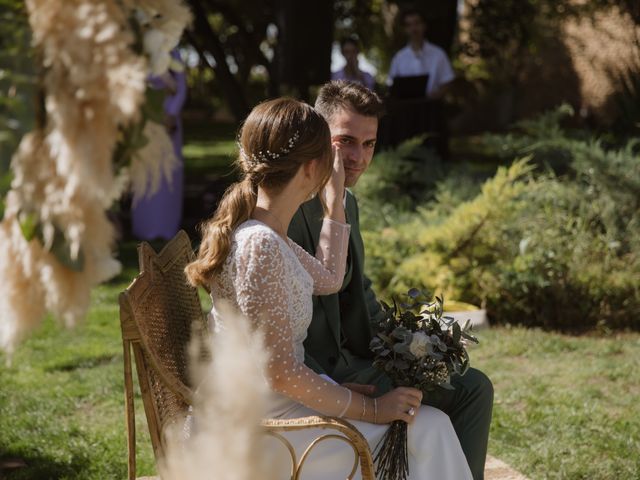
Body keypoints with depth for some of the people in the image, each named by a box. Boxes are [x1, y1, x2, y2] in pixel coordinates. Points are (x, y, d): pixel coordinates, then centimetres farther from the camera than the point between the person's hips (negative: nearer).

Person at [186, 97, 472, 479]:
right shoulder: (260, 246, -26)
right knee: (426, 430, -9)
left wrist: (334, 201, 20)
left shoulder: (260, 230, 4)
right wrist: (372, 409, -16)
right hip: (264, 422, -10)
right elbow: (282, 374, -25)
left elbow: (328, 279, 22)